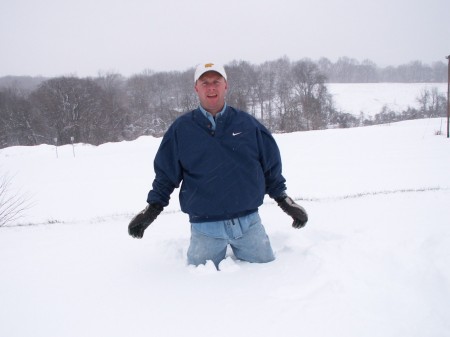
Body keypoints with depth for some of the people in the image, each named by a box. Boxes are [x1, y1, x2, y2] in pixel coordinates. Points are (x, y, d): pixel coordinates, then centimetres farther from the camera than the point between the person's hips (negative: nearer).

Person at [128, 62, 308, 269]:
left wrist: (284, 200, 8)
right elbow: (165, 174, 6)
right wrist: (152, 207, -2)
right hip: (205, 227, -1)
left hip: (249, 222, 1)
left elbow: (271, 166, 9)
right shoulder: (181, 129, 0)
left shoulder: (248, 124, 2)